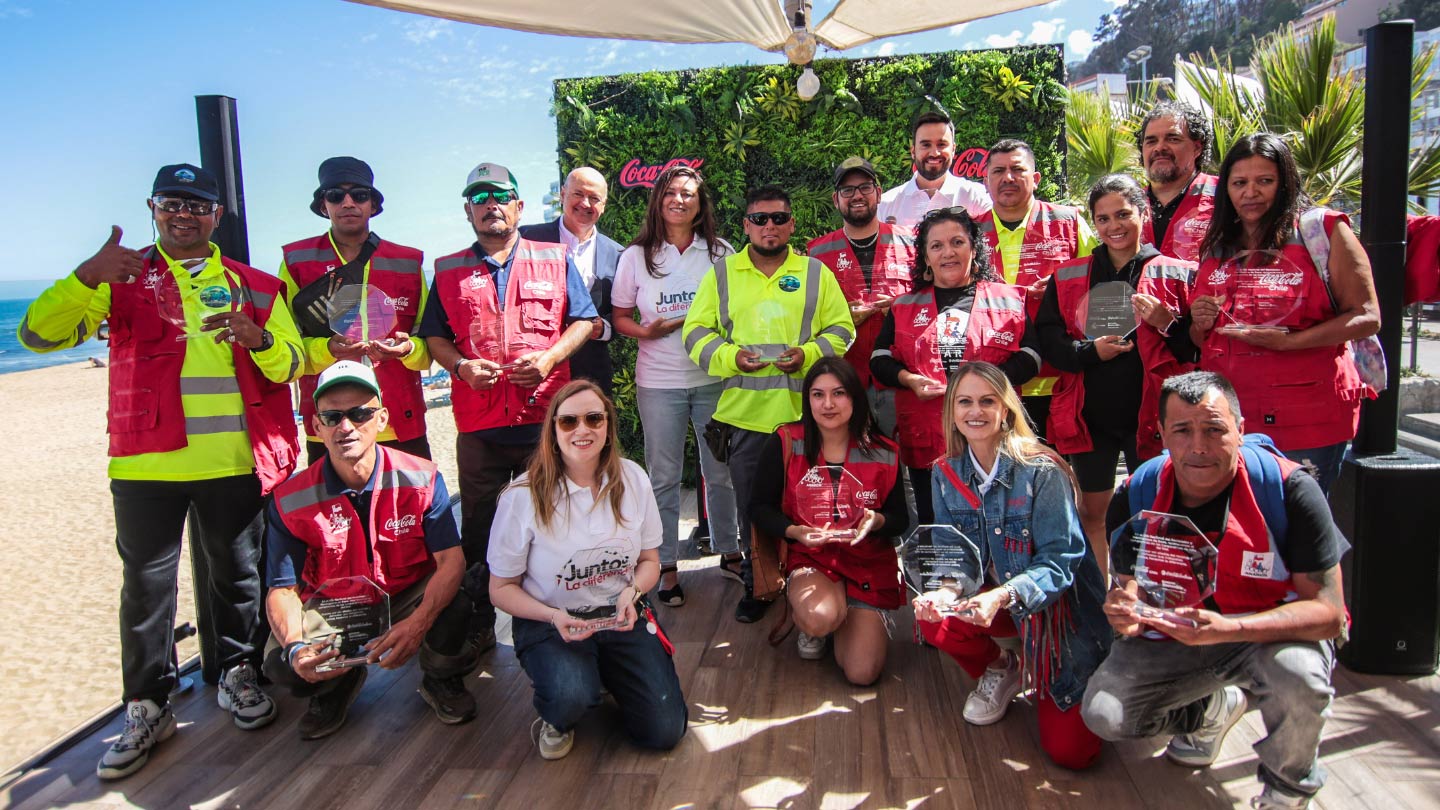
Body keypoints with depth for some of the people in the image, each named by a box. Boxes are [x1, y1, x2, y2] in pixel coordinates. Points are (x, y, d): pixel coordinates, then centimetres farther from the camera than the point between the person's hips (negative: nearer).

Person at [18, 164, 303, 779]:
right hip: (147, 461, -1)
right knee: (147, 583, 5)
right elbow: (39, 334, -5)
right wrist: (86, 278, -22)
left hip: (234, 460, 1)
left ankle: (238, 675, 29)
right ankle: (147, 707, 17)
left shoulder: (253, 285, 10)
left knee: (236, 574, 12)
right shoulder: (122, 278, 7)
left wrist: (257, 337, -17)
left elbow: (291, 364, 5)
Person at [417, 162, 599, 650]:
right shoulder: (448, 271, 12)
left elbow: (584, 321, 6)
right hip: (478, 425, 1)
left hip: (545, 419, -1)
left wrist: (549, 358, -10)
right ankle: (478, 625, 22)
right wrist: (461, 366, -8)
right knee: (478, 528, 9)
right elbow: (434, 337, 12)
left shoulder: (555, 260, 9)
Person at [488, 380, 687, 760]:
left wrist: (631, 592, -14)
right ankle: (555, 718, 5)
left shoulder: (632, 480, -4)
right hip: (549, 621, -3)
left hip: (619, 615, 3)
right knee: (571, 696, -35)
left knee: (664, 731, -9)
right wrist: (554, 616, -22)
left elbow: (650, 560, 8)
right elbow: (501, 588, -6)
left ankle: (607, 673, 23)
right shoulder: (524, 497, -14)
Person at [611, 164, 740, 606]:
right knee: (664, 477, 5)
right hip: (659, 382, -1)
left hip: (715, 377, 1)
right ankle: (666, 565, 17)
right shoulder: (636, 256, 3)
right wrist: (646, 331, -12)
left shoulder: (721, 252, 5)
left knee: (721, 472, 9)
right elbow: (620, 317, 7)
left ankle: (728, 551, 26)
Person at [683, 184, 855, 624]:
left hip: (803, 411, 0)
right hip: (744, 412, 1)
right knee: (751, 506, 10)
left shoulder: (816, 273, 7)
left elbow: (841, 329, 7)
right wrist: (729, 356, -11)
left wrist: (808, 354, -11)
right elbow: (697, 331, 6)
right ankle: (756, 586, 26)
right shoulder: (722, 273, 8)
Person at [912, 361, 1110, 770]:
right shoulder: (946, 474, -4)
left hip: (1058, 608, -4)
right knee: (933, 621, -27)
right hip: (994, 600, 4)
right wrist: (945, 591, -26)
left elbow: (1060, 560, -23)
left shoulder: (1041, 471, -20)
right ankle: (998, 671, 7)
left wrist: (1002, 596, -40)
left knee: (1070, 750, -13)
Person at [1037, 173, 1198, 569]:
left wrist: (1166, 324, -19)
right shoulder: (1069, 277, 9)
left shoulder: (1177, 273, 1)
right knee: (1092, 514, 10)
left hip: (1151, 413, -2)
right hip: (1089, 414, 3)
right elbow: (1047, 339, 3)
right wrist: (1091, 351, -13)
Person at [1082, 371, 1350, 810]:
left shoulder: (1288, 489, -23)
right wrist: (1127, 612, -29)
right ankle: (1214, 708, 19)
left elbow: (1329, 612, -23)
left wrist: (1228, 629, -38)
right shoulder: (1136, 495, -14)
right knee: (1103, 714, -14)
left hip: (1273, 634, -2)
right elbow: (1133, 583, -3)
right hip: (1175, 632, 3)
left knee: (1298, 675, -36)